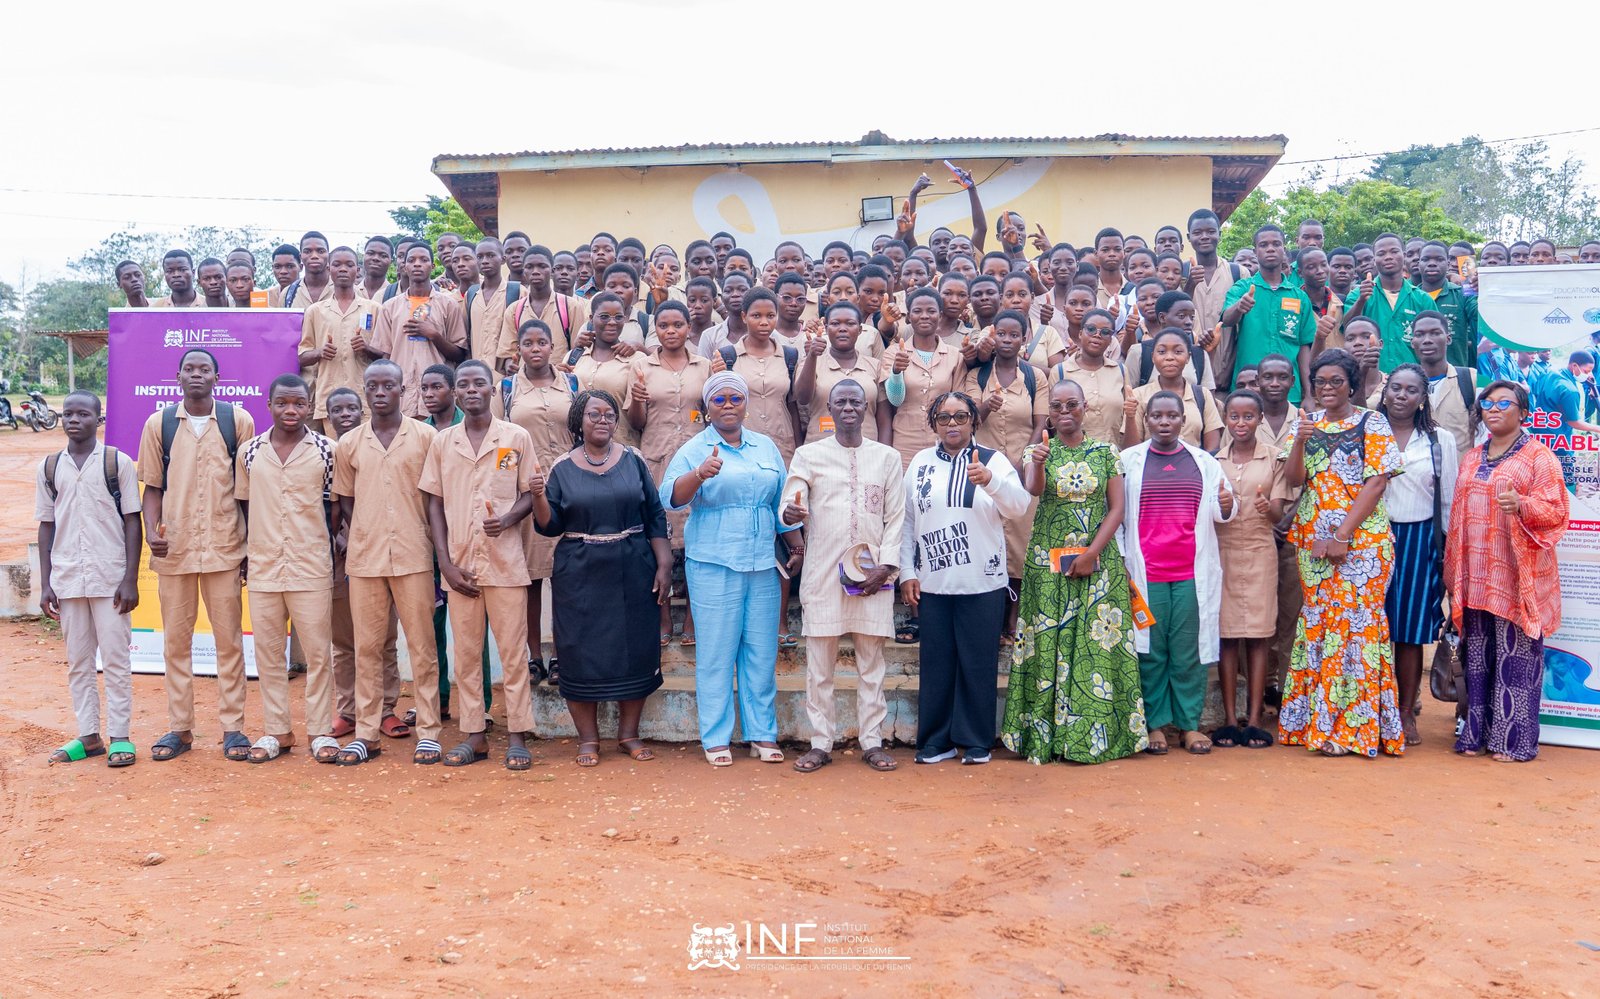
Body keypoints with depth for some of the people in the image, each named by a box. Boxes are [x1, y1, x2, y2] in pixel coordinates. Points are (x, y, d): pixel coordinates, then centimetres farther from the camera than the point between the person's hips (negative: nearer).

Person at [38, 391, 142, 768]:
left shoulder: (118, 463, -1)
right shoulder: (49, 468, 8)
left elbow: (132, 523, -1)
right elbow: (46, 527, 10)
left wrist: (130, 580, -7)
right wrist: (45, 584, 5)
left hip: (110, 578, -3)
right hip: (67, 580, 3)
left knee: (115, 659, 0)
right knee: (78, 662, 8)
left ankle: (120, 736, 7)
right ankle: (88, 736, 16)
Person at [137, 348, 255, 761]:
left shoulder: (238, 420, 2)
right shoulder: (159, 423, 5)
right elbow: (153, 487, 8)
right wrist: (151, 530, -9)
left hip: (224, 547, -1)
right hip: (173, 548, 2)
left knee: (229, 638, 4)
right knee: (175, 639, 8)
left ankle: (232, 726, 11)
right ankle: (179, 728, 17)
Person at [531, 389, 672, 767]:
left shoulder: (632, 460, 3)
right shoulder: (562, 468, 2)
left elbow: (655, 516, 5)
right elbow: (550, 526, 0)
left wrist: (664, 565, -1)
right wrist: (538, 497, -19)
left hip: (633, 572, 1)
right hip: (580, 576, -1)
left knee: (635, 650, 4)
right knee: (582, 654, 1)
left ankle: (629, 734, 19)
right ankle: (588, 739, 14)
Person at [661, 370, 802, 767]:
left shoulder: (766, 447, 13)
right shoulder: (694, 449, 0)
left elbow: (783, 502, 19)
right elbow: (670, 496, -14)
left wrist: (796, 545, 16)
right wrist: (700, 474, -31)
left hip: (762, 565, 4)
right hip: (713, 564, -4)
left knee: (762, 652, 7)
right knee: (716, 652, 0)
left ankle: (763, 734, 18)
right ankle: (715, 738, 10)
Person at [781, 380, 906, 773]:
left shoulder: (887, 457, 9)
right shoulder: (809, 455, 6)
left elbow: (895, 517, 6)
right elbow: (791, 505, -3)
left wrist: (886, 566, -5)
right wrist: (791, 514, -27)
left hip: (872, 574, 1)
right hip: (823, 571, -1)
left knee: (872, 661, 6)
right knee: (819, 663, 3)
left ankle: (872, 741, 15)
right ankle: (821, 742, 12)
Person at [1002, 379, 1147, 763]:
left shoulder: (1105, 452, 6)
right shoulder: (1040, 450, 6)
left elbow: (1117, 508, 1)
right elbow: (1032, 491, -14)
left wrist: (1091, 553, -9)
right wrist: (1038, 464, -35)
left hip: (1098, 562, 0)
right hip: (1048, 562, 0)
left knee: (1097, 644, -3)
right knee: (1048, 643, -2)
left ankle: (1094, 735, 2)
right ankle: (1044, 737, 3)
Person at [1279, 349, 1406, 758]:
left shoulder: (1371, 423, -2)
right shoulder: (1307, 423, 11)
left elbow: (1376, 481, -9)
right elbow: (1293, 479, 3)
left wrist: (1342, 535, -15)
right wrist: (1300, 442, -16)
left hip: (1361, 538, -4)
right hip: (1313, 538, 4)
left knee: (1356, 620, -5)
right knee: (1317, 623, 6)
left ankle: (1354, 726, 2)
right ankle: (1315, 720, 13)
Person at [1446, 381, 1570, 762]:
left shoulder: (1539, 456, 2)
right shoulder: (1471, 459, 19)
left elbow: (1555, 511, -5)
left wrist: (1522, 505, -26)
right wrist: (1453, 572, 15)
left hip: (1517, 576, -5)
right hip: (1475, 576, 5)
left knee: (1515, 655, -4)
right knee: (1477, 654, 6)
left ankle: (1514, 739, 3)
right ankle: (1477, 733, 12)